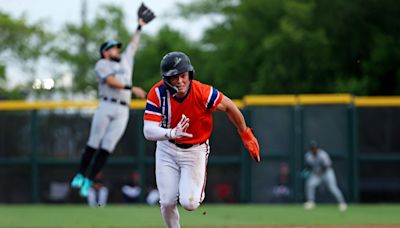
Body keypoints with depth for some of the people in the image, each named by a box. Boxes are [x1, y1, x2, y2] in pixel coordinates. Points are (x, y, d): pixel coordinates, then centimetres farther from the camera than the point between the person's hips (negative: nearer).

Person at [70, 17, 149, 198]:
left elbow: (133, 45, 38)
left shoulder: (125, 61, 24)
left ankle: (89, 182, -3)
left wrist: (139, 27, 41)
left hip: (122, 112, 4)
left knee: (106, 148, -4)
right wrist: (131, 88, -19)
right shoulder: (102, 64, 5)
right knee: (93, 144, -6)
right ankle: (80, 176, 3)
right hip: (106, 107, -4)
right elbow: (111, 81, -11)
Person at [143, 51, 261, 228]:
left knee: (188, 203, -13)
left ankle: (198, 192, 24)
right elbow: (148, 131, -31)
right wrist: (172, 133, -51)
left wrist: (246, 135, 2)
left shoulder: (203, 93, -27)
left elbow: (229, 107, -9)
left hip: (195, 151, -1)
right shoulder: (157, 94, -23)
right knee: (167, 202, -3)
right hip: (167, 149, 1)